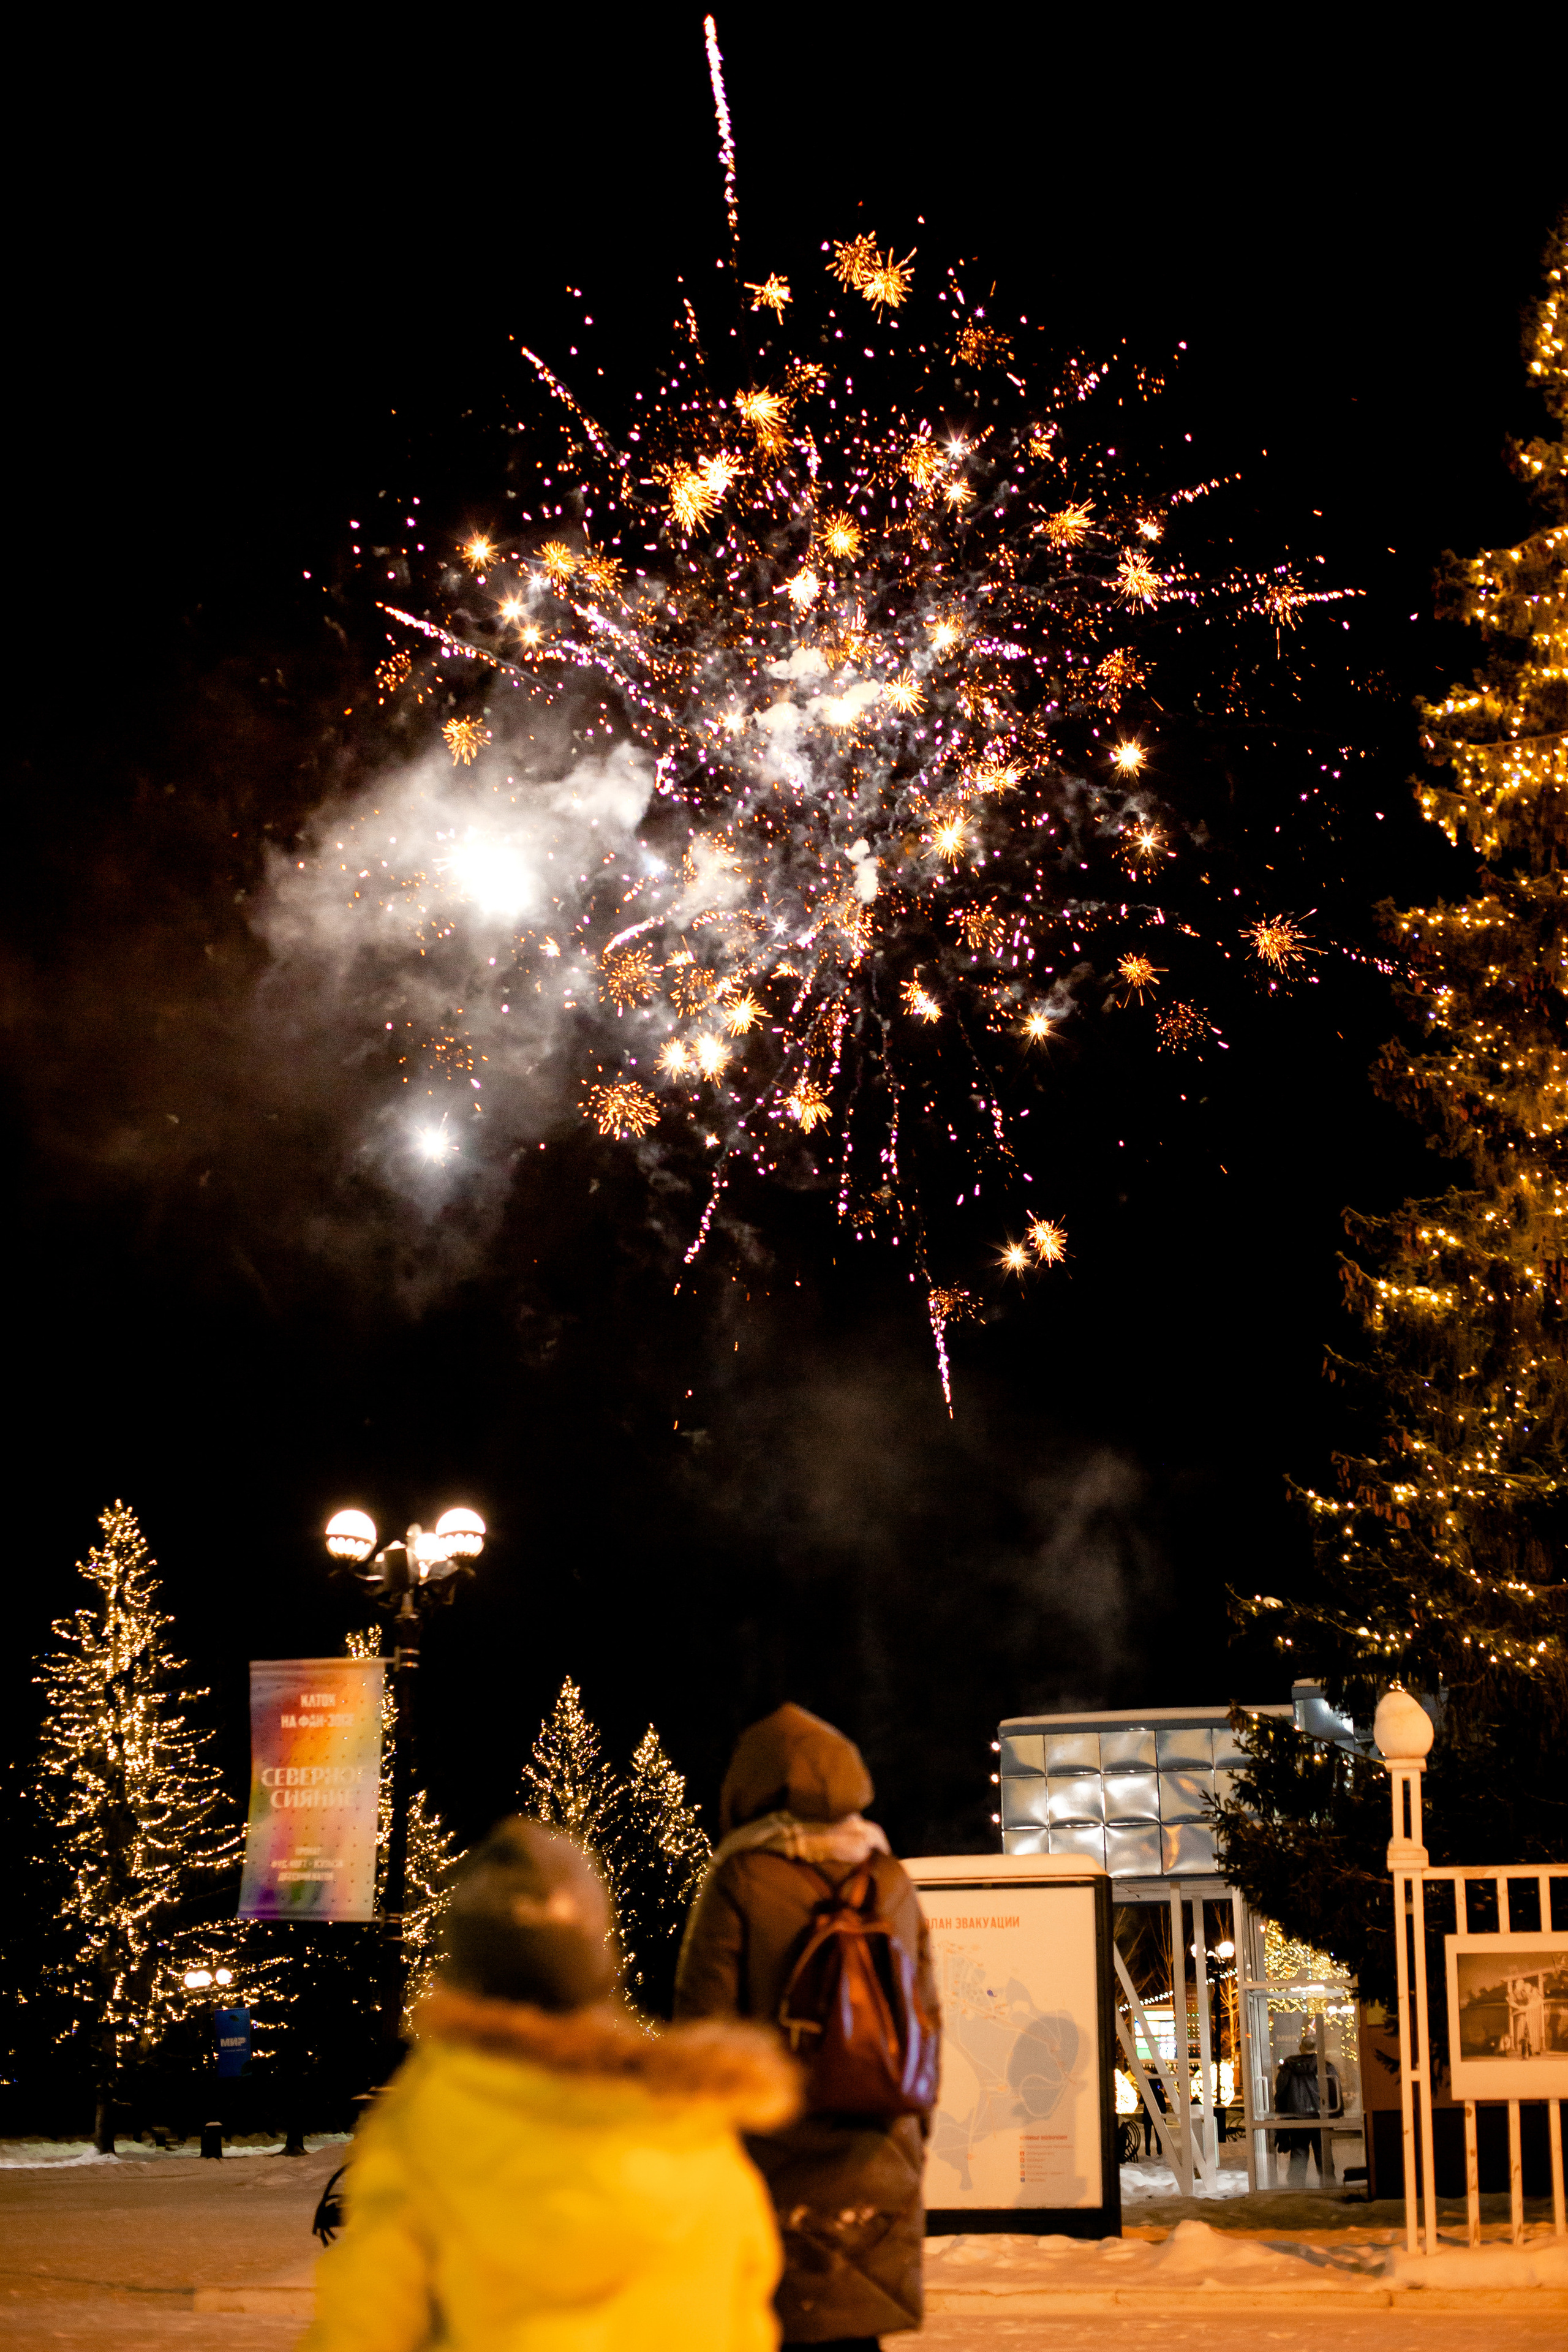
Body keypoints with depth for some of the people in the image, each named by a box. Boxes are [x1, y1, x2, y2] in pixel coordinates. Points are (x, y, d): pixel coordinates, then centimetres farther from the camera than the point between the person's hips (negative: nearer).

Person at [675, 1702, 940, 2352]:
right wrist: (914, 2137, 22)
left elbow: (704, 2017, -8)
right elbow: (925, 2020, 13)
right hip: (878, 2157, 4)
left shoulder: (743, 1882, -7)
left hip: (779, 2155, -4)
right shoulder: (893, 1885, 8)